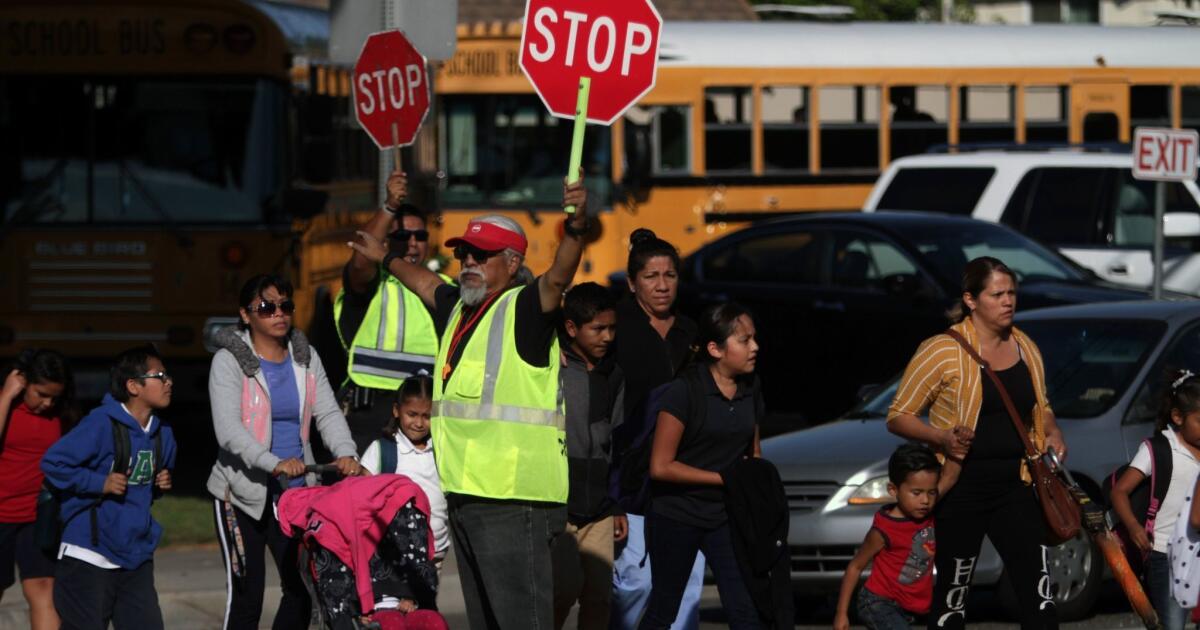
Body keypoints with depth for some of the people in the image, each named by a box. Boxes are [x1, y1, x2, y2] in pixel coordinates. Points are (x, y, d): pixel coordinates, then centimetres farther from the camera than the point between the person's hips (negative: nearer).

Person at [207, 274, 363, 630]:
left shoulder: (305, 358, 9)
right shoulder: (230, 360, -9)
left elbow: (328, 413, 0)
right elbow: (228, 430, -21)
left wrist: (345, 453, -21)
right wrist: (274, 463, -36)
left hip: (295, 491, 5)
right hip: (243, 493, -5)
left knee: (301, 587, 2)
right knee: (246, 592, -5)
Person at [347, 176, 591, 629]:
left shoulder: (523, 309, -7)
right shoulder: (457, 308, 18)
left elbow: (558, 277, -26)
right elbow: (427, 284, 40)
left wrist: (575, 228, -44)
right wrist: (385, 258, 52)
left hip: (513, 498, -9)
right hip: (463, 492, 9)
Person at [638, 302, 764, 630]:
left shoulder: (750, 394, 3)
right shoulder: (685, 392, -15)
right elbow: (661, 466, -18)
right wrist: (725, 478, -15)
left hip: (727, 517, 5)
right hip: (676, 516, -5)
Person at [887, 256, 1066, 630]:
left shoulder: (1027, 349, 9)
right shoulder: (942, 351, -9)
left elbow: (1040, 408, 26)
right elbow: (898, 416, -6)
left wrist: (1052, 434, 4)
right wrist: (942, 437, -22)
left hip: (1014, 486, 5)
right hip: (962, 487, -5)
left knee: (1038, 590, -5)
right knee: (951, 596, 3)